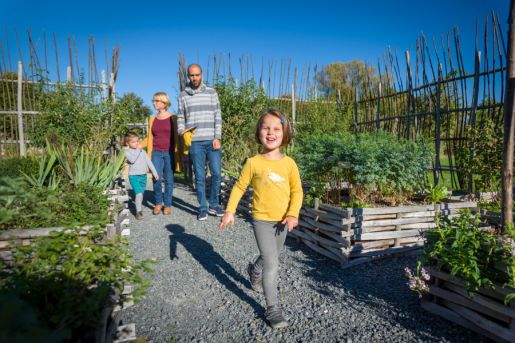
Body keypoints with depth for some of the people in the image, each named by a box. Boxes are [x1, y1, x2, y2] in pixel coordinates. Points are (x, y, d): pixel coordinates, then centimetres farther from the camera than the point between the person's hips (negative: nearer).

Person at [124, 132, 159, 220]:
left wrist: (154, 173, 10)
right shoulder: (127, 151, -3)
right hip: (134, 176, -5)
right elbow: (132, 160, -22)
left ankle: (138, 208, 32)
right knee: (139, 194, -17)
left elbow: (149, 162, 13)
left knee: (141, 194, 13)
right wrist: (138, 150, -13)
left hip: (143, 176, 5)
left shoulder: (142, 151, 11)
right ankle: (138, 212, -6)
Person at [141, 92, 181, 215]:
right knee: (156, 179, -6)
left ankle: (167, 205, 14)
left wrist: (177, 156, -8)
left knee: (168, 179, 1)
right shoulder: (152, 119, 11)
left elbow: (176, 138, -1)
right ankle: (158, 203, 14)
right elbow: (149, 138, 14)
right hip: (156, 153, 2)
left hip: (169, 153, -2)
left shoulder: (173, 118, 1)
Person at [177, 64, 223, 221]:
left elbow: (217, 116, 5)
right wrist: (181, 130, -9)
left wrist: (217, 138, -4)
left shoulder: (211, 93, 9)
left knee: (217, 174, 1)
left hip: (212, 140, 1)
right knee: (199, 176, 4)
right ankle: (203, 208, 15)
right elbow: (180, 117, 13)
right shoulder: (183, 95, 10)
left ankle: (214, 205, 18)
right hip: (195, 142, 0)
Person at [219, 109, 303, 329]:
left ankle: (254, 271, 56)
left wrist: (293, 214, -13)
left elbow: (297, 190, -1)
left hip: (282, 221, 4)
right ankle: (273, 309, 6)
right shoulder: (253, 163, -11)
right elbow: (239, 187, 0)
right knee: (271, 263, -9)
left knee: (271, 257, 24)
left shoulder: (289, 163, -5)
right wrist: (230, 211, -5)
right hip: (262, 220, -4)